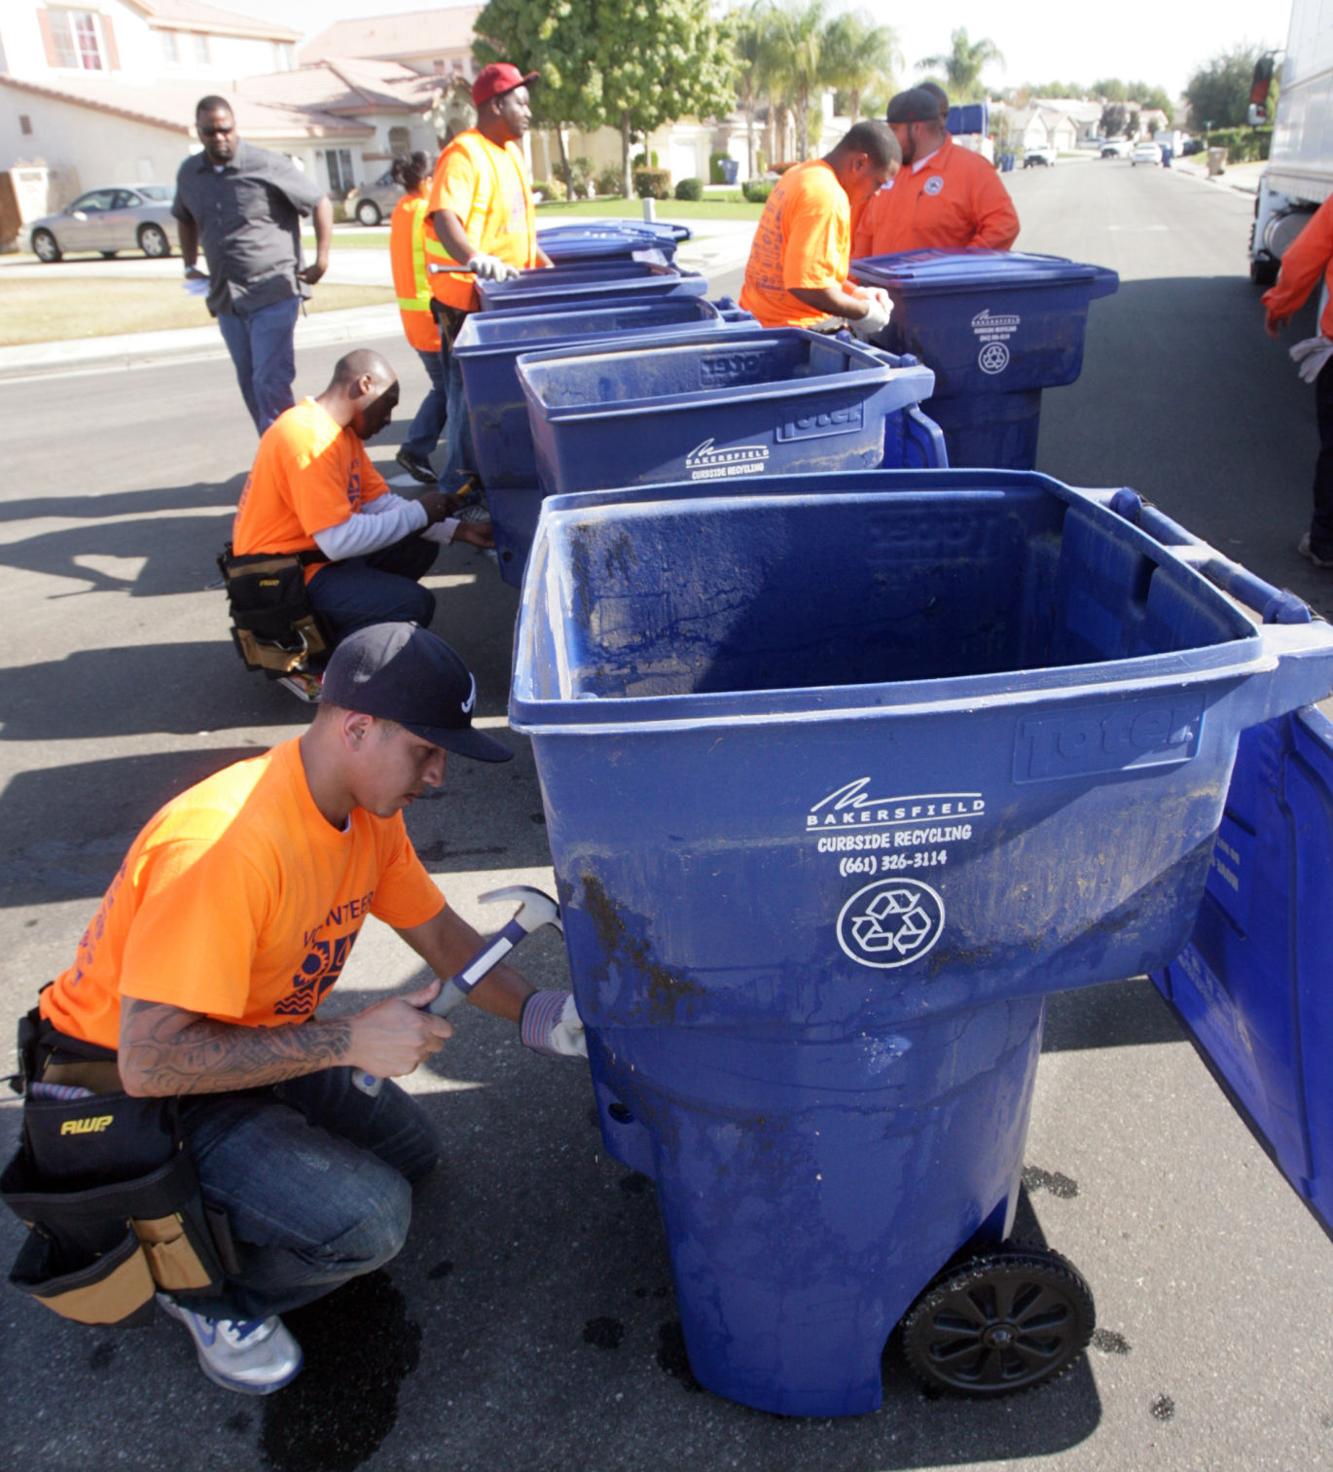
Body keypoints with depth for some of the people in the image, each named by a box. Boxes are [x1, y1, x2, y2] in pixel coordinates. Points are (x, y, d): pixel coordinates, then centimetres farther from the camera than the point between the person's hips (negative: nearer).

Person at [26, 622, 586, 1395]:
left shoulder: (369, 809, -8)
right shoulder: (227, 845, -36)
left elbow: (440, 932, 2)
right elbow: (150, 1059, -34)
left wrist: (536, 1013, -12)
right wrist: (347, 1040, -32)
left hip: (249, 1045, 9)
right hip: (129, 1088, -8)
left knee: (411, 1149, 14)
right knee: (367, 1218, -21)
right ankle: (207, 1287, 5)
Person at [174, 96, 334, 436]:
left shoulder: (266, 165, -8)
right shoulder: (189, 173, 10)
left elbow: (320, 203, -2)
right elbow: (185, 219, 28)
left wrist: (321, 261, -8)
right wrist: (190, 266, 18)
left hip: (274, 293, -6)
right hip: (226, 299, 6)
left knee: (270, 383, -14)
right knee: (250, 385, 10)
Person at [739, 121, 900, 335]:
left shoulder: (800, 174, 12)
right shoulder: (826, 197, -17)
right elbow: (808, 286, -24)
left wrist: (855, 292, 14)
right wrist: (864, 311, -12)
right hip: (790, 332, -10)